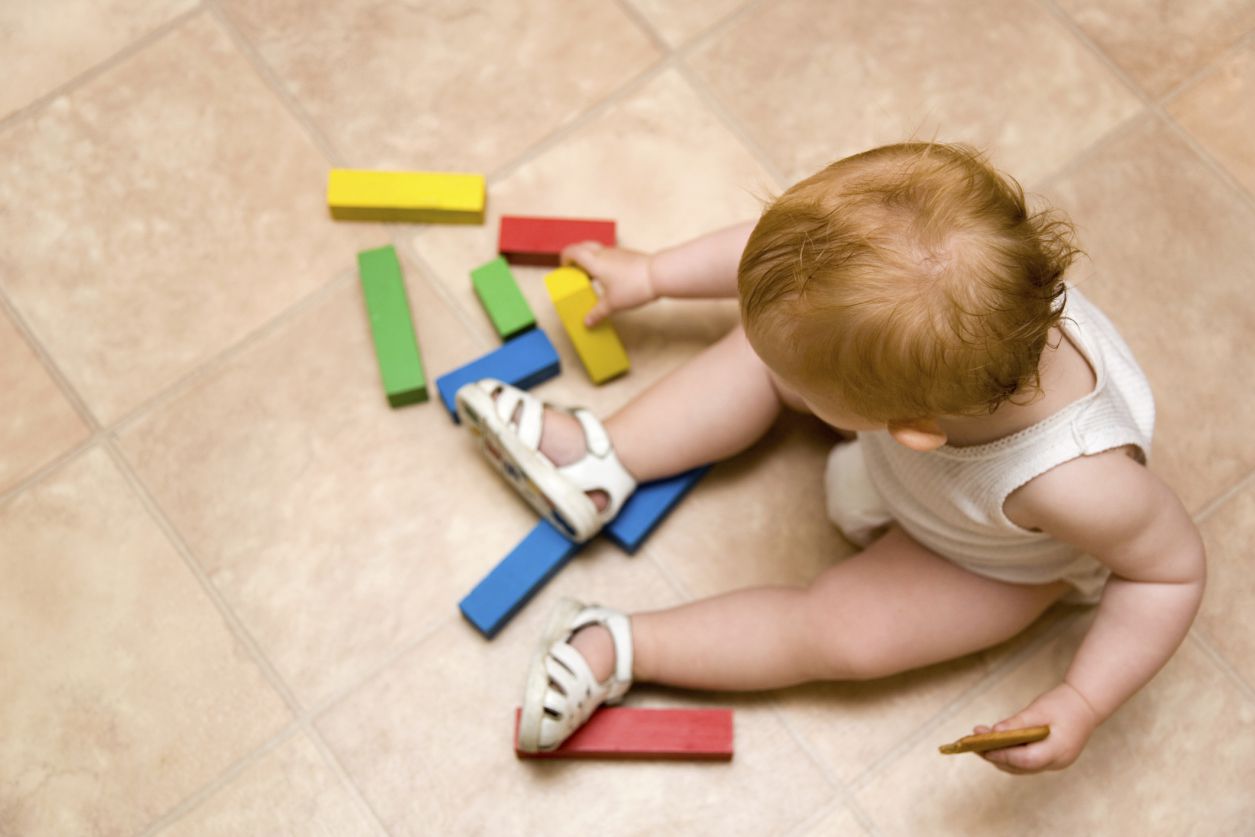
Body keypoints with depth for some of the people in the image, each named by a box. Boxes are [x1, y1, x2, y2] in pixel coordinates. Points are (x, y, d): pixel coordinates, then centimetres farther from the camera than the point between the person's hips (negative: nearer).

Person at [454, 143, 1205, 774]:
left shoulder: (1076, 481, -49)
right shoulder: (906, 263, -40)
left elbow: (1173, 570, -28)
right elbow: (778, 253, -19)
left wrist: (1080, 706, -29)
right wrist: (652, 276, -6)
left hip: (998, 565, -4)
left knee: (844, 632, -13)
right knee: (772, 346, -5)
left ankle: (621, 651, 1)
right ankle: (601, 462, 5)